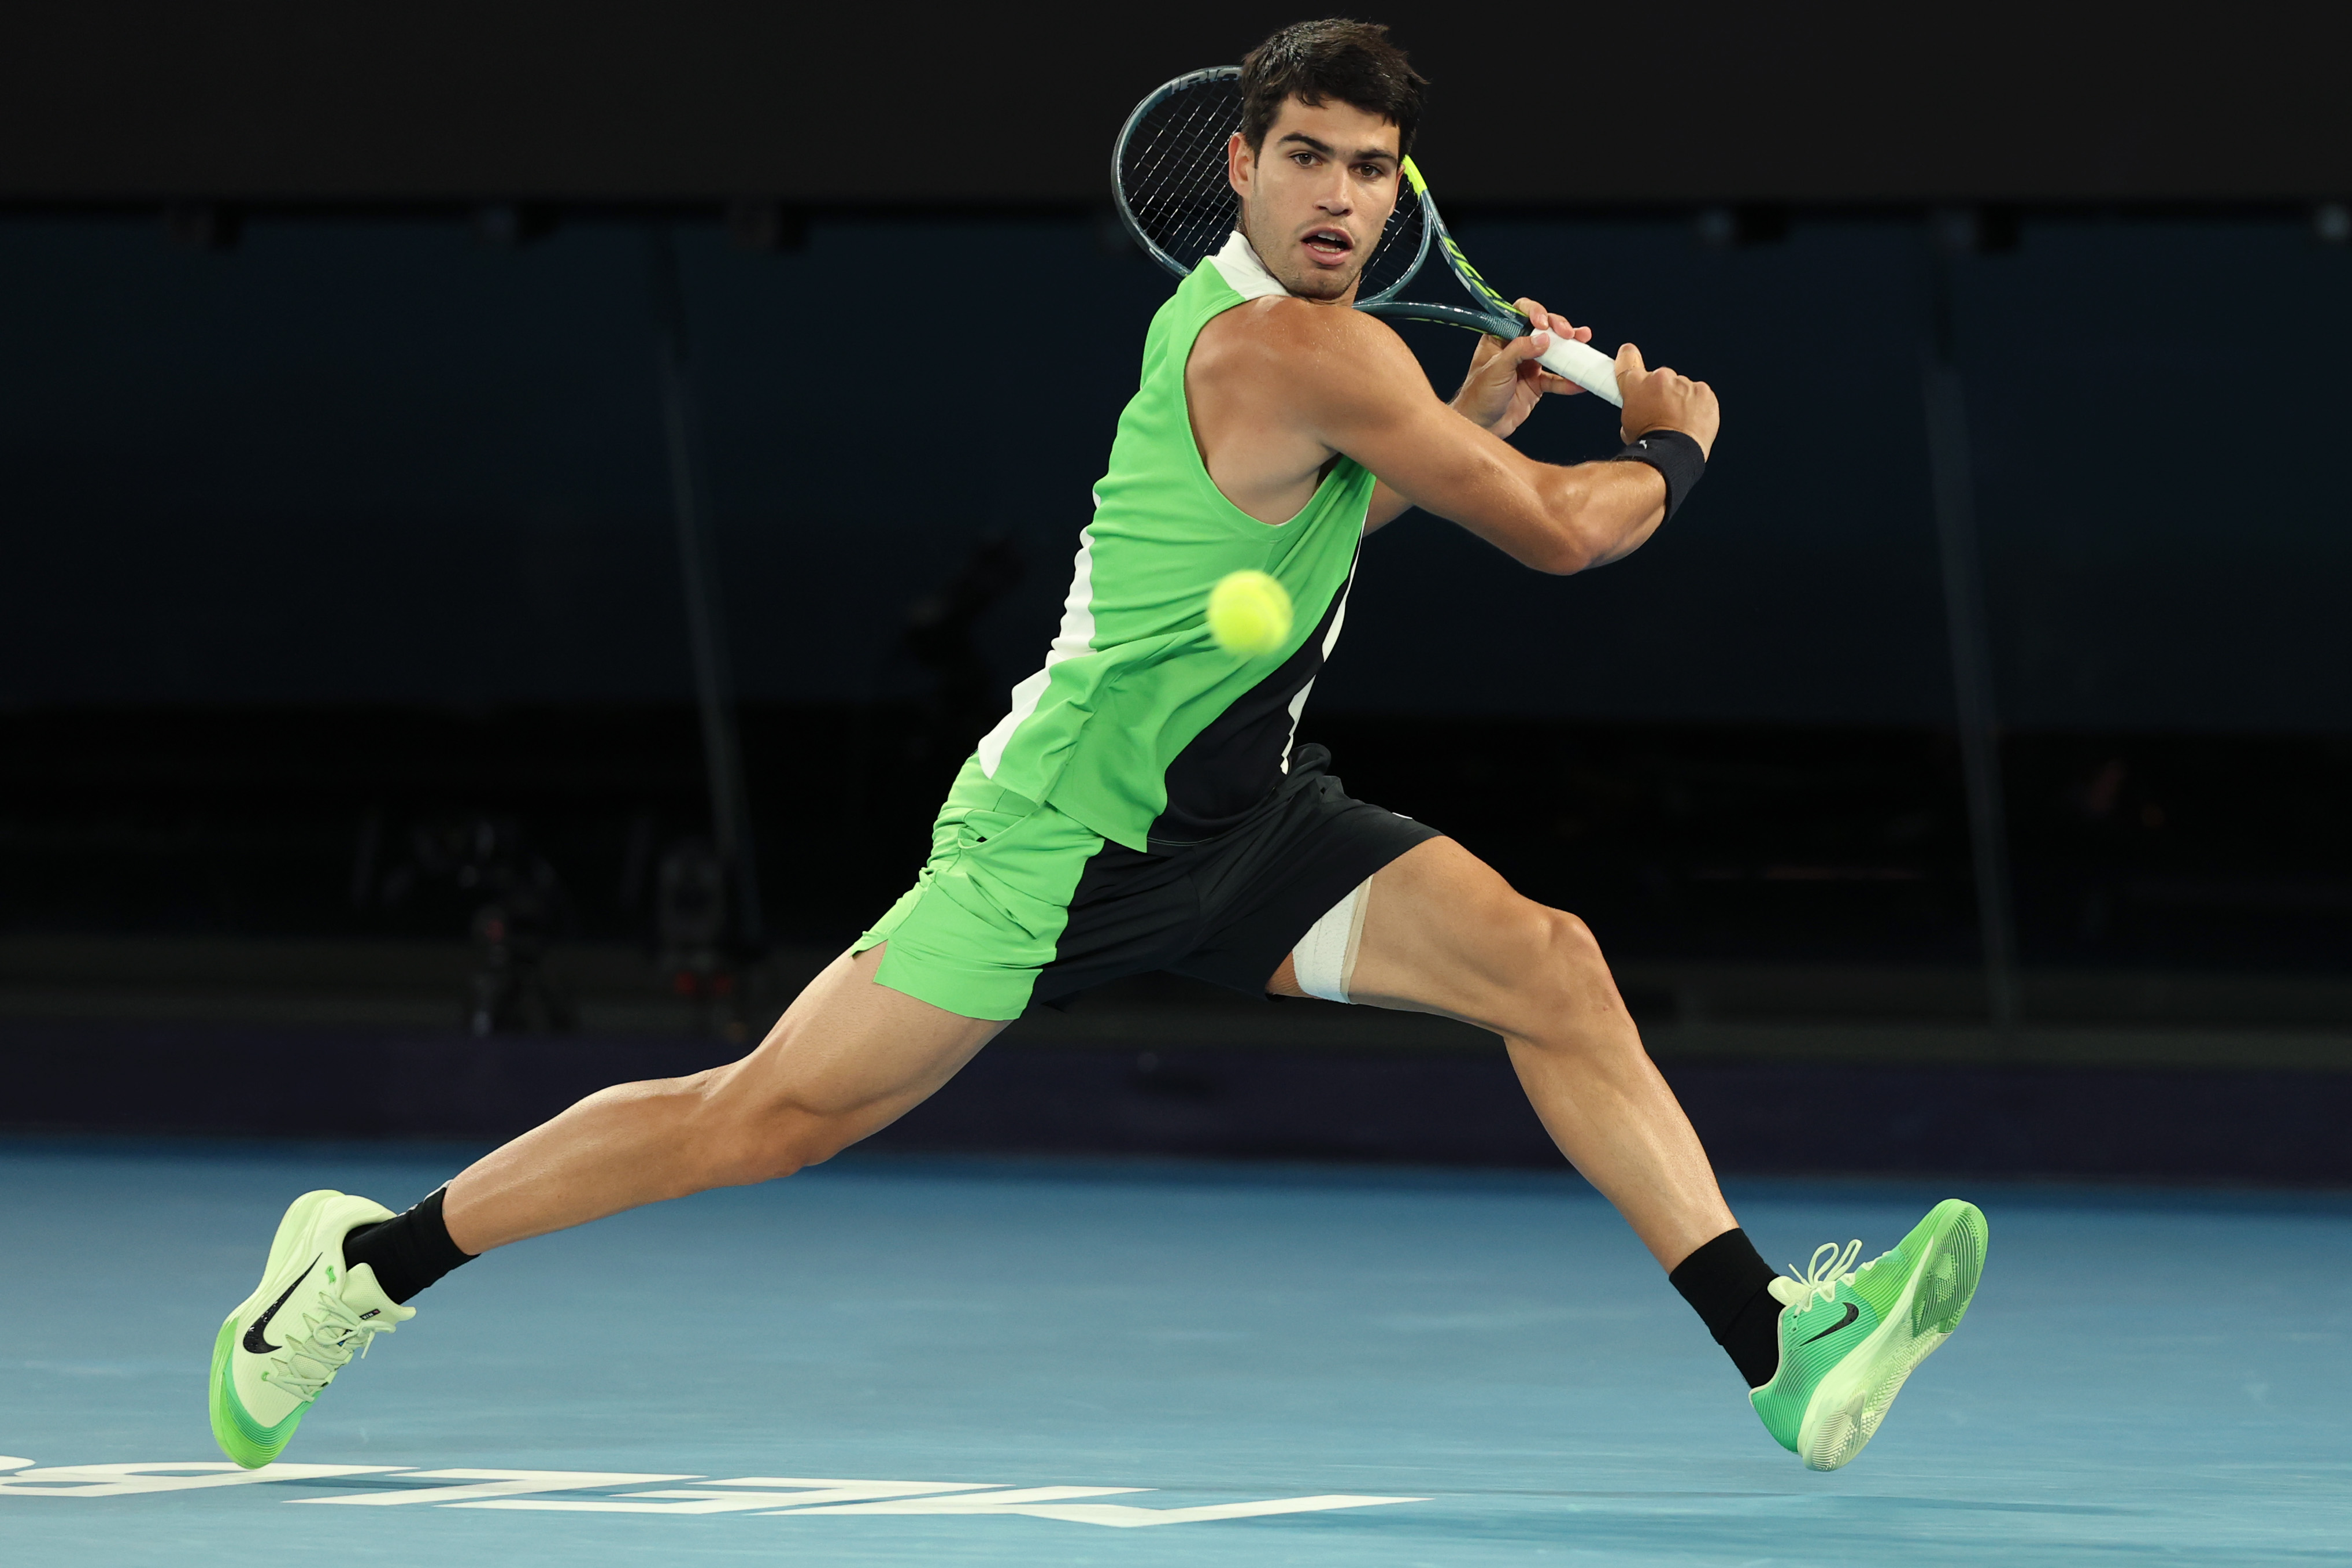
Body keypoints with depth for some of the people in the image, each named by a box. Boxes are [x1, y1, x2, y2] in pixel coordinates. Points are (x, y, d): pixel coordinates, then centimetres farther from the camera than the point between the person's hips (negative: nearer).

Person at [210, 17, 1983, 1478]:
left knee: (1550, 964, -10)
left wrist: (1473, 411, 18)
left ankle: (1777, 1350, -15)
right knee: (761, 1121, -4)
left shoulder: (1227, 317, 8)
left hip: (1246, 821, 9)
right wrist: (1672, 445, 3)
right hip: (1072, 824, -9)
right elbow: (1556, 532, -16)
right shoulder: (1308, 349, -21)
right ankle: (373, 1258, 12)